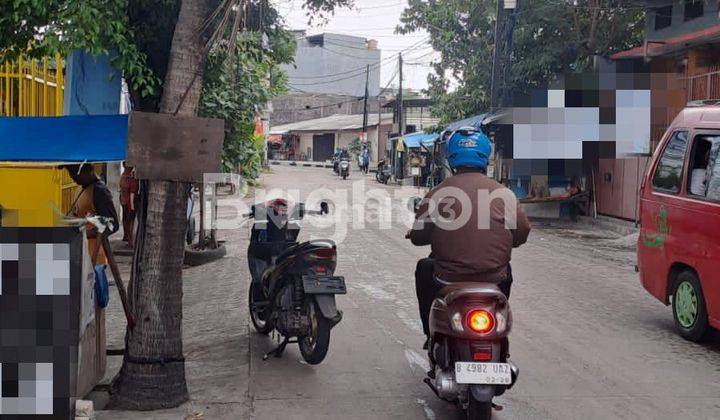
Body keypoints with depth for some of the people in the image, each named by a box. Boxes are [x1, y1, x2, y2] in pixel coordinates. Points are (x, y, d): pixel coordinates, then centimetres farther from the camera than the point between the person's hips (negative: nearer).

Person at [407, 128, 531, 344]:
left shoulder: (436, 194, -7)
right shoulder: (503, 193, -4)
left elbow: (417, 237, -2)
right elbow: (522, 233, 3)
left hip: (447, 281, -1)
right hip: (494, 282, 2)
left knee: (424, 268, 31)